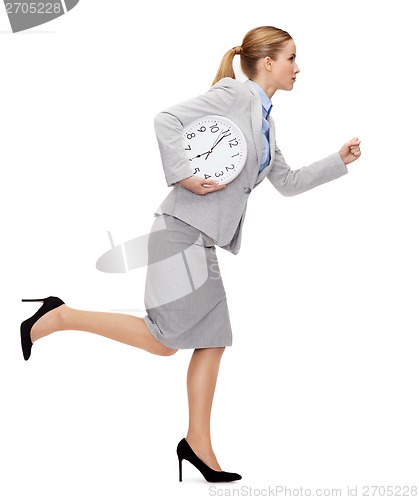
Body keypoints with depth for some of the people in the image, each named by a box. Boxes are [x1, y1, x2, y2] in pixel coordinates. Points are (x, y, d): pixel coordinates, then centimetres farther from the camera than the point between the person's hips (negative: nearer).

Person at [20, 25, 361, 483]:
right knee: (164, 340, -11)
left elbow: (288, 183, 27)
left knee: (212, 341, 6)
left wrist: (339, 161, 24)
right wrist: (184, 176, -20)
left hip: (204, 240, 9)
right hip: (183, 228, -9)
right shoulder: (234, 94, -7)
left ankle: (198, 445, 13)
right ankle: (59, 317, 1)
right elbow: (166, 120, -16)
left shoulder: (264, 121, 20)